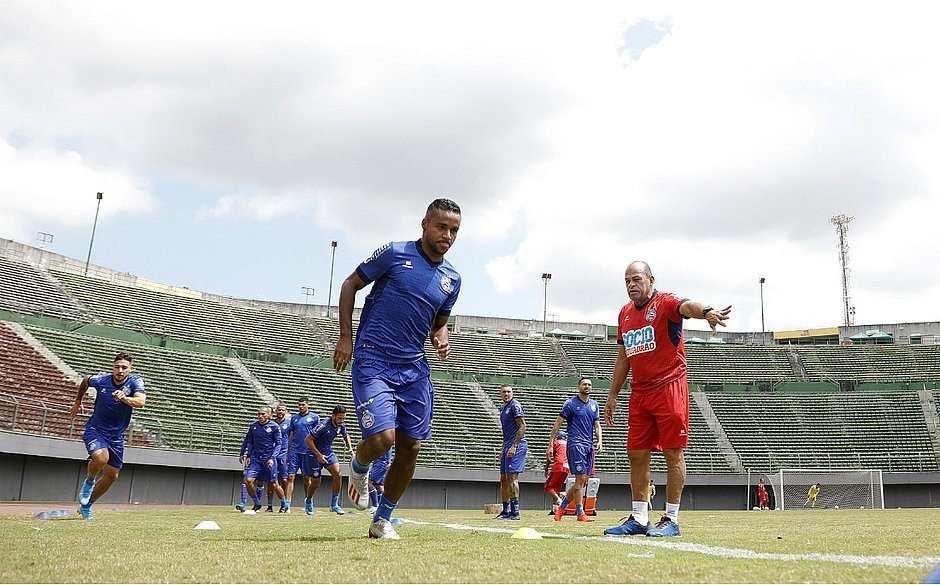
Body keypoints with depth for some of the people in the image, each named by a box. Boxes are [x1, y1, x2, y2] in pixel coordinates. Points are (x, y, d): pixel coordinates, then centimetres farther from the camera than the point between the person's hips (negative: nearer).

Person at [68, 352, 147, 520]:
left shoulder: (135, 382, -14)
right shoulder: (100, 380, -10)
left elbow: (141, 402, -33)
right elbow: (84, 381, 14)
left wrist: (124, 398, -51)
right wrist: (78, 402, 21)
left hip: (116, 436, 2)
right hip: (95, 430, -2)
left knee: (112, 476, 8)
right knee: (101, 457, -32)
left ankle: (86, 506, 30)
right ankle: (89, 481, 1)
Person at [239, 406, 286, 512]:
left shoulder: (274, 426, -6)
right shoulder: (253, 426, 5)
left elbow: (278, 444, -5)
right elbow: (248, 441, 17)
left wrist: (272, 458, -15)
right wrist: (242, 454, 14)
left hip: (269, 459, -3)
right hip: (255, 459, 3)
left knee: (274, 485, 2)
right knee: (248, 481, -11)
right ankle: (257, 504, 9)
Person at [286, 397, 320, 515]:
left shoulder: (314, 417, 3)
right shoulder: (294, 417, 14)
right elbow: (291, 436, 18)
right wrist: (288, 452, 15)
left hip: (307, 452, -3)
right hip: (294, 451, 3)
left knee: (307, 478, 2)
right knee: (290, 476, -4)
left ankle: (308, 503, 17)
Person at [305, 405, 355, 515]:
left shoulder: (341, 425, -7)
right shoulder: (323, 425, -28)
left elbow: (346, 435, 17)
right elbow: (308, 439, -22)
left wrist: (350, 449, 2)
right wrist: (318, 455, -23)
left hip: (328, 452, 5)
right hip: (315, 454, -5)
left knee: (338, 475, -14)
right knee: (316, 483, 1)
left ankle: (334, 504, -3)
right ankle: (309, 500, 34)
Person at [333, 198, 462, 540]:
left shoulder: (452, 278, 10)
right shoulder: (395, 253, -5)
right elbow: (350, 285, 3)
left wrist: (441, 338, 1)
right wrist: (346, 337, -4)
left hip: (414, 368, 5)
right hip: (373, 361, -5)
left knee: (410, 447, 3)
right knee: (382, 437, -19)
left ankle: (382, 520, 23)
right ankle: (358, 468, 19)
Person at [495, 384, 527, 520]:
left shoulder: (515, 405, -9)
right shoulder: (502, 408, 19)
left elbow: (522, 427, -15)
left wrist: (513, 446, -20)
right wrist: (503, 449, 24)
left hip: (517, 445, -10)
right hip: (508, 446, 10)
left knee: (512, 477, -12)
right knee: (503, 479, 10)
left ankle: (515, 512, -11)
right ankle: (506, 511, 17)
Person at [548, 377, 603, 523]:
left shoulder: (594, 404, 15)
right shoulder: (571, 403, -2)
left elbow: (597, 426, 18)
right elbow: (558, 424, -1)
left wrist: (600, 441, -1)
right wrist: (550, 445, -6)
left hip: (589, 446, 7)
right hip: (575, 444, -7)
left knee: (583, 482, 7)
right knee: (581, 479, -11)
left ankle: (561, 507, 19)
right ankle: (580, 514, -4)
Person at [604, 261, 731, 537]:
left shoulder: (665, 302, -6)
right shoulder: (625, 313, 15)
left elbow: (688, 306, -31)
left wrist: (706, 312, -54)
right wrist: (613, 395, 19)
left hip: (669, 388, -7)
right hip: (639, 392, 7)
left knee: (673, 452, -3)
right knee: (636, 454, 7)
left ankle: (671, 519, 4)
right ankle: (639, 519, 16)